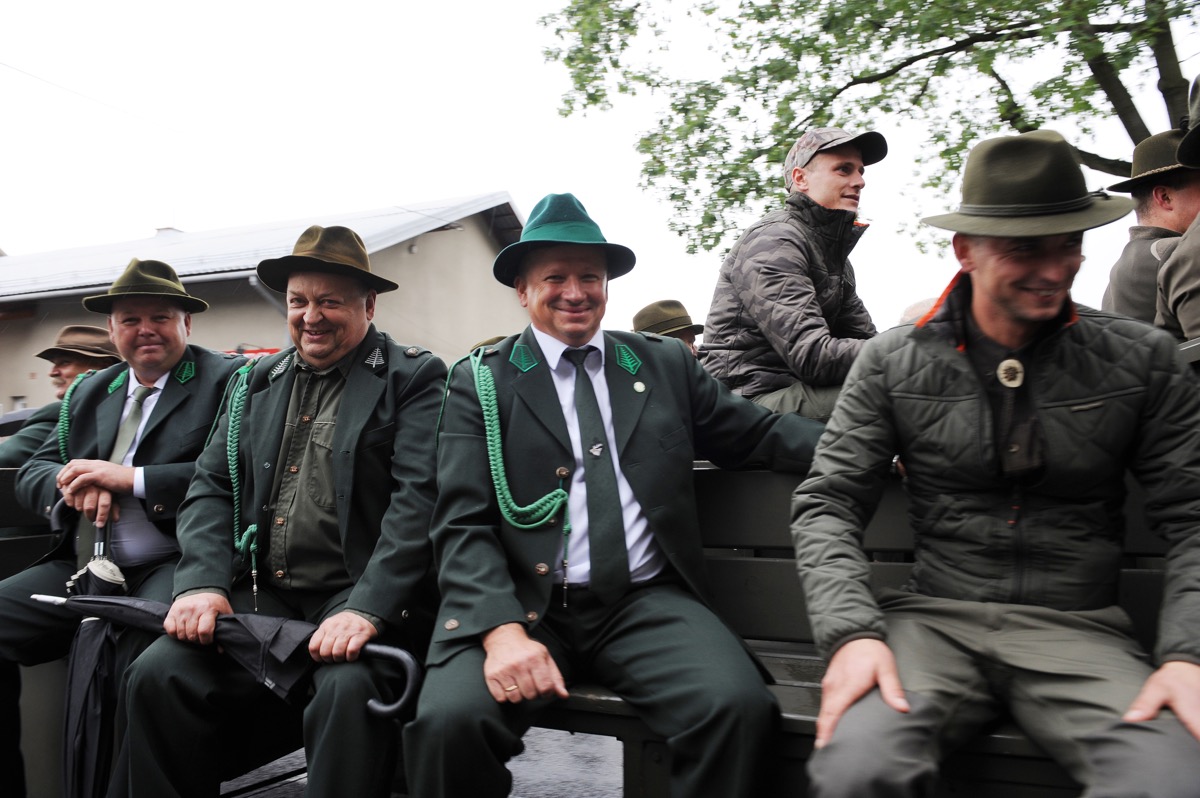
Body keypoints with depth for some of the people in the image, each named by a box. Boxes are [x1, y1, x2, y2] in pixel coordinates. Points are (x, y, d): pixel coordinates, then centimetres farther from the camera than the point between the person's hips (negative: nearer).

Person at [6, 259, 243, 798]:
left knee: (141, 652, -34)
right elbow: (31, 472, 17)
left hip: (172, 566, -7)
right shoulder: (89, 391, 22)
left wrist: (130, 478, -15)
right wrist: (72, 484, -6)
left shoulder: (227, 381, 0)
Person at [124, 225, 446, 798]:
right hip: (260, 595, 5)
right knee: (157, 674, -16)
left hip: (362, 597, -5)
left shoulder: (415, 378, -1)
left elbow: (418, 499, -12)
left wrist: (367, 608, -24)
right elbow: (212, 488, 13)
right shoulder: (257, 381, 17)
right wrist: (202, 582, -5)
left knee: (349, 689, -32)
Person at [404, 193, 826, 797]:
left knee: (740, 706, -25)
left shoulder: (665, 364, 15)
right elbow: (463, 527, -3)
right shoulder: (480, 382, 5)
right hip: (522, 605, -1)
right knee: (449, 719, -28)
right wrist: (502, 630, -20)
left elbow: (756, 433, 16)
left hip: (647, 604, 2)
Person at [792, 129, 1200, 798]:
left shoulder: (1143, 360, 5)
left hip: (1080, 629, 2)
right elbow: (828, 505, 0)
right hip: (935, 617, -1)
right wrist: (852, 633, -16)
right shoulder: (895, 362, 3)